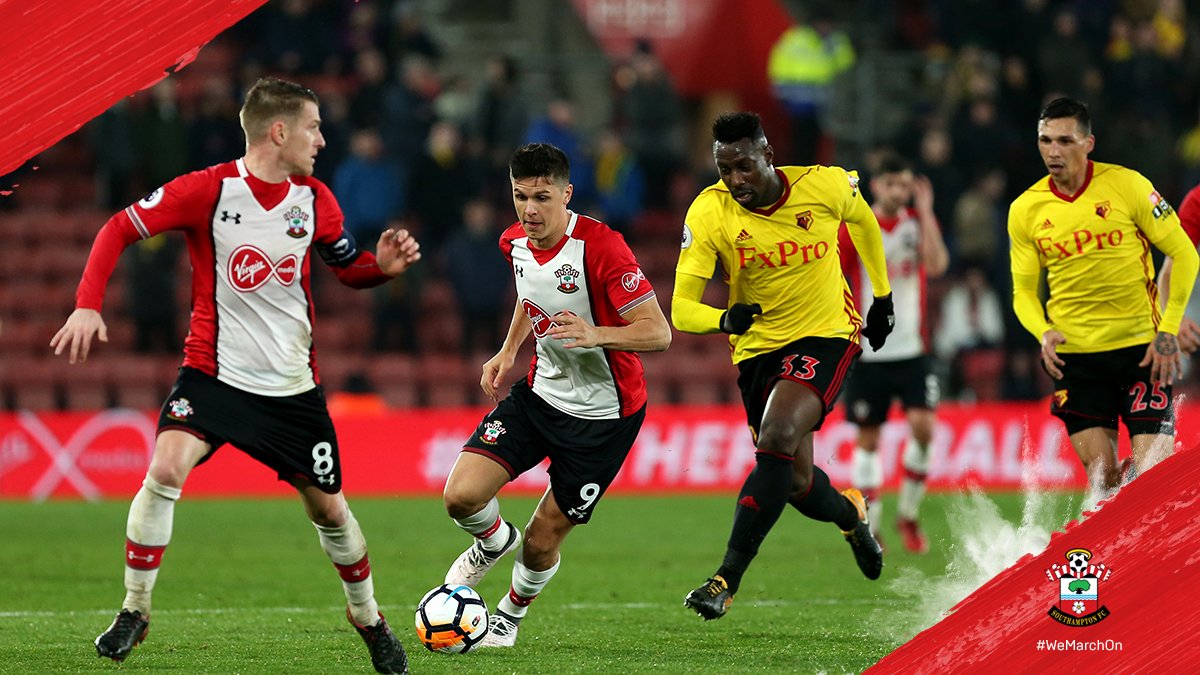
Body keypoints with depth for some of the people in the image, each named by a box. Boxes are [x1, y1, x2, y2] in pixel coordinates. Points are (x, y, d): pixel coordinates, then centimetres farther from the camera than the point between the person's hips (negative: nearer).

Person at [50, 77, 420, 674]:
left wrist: (383, 265, -9)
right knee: (166, 469, -25)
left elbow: (348, 268, 15)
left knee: (329, 508, 8)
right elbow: (119, 229, -7)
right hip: (214, 373, -3)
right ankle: (134, 611, -9)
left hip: (293, 387, 3)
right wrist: (88, 305, -19)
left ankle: (367, 618, 34)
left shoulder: (314, 200, 0)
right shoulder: (209, 189, -12)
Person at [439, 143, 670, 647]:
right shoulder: (516, 242, -3)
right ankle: (494, 542, 25)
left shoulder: (600, 247, -24)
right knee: (461, 496, -12)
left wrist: (595, 334, -42)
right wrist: (508, 352, 12)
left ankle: (511, 614, 35)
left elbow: (658, 332, -26)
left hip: (602, 414, -5)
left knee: (541, 542, 2)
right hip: (540, 393, 5)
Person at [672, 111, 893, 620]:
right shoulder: (709, 212, -15)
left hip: (827, 334, -3)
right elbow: (681, 309, -18)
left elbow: (863, 220, 12)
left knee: (777, 438, -26)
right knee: (796, 482, 7)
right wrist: (724, 320, -40)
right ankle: (850, 513, 45)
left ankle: (727, 579, -24)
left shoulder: (824, 186, -14)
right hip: (758, 346, 3)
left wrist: (882, 297, 19)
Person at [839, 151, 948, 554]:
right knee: (868, 438, 2)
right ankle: (869, 528, 10)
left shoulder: (919, 223, 4)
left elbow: (937, 266, -14)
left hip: (912, 350, 1)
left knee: (923, 426, -14)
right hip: (868, 352, -1)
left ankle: (908, 515, 4)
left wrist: (925, 212, -15)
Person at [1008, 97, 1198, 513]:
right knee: (1102, 477, -2)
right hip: (1076, 355, 2)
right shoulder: (1025, 210, 2)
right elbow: (1023, 291, 11)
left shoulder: (1127, 186, -6)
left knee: (1153, 474, -10)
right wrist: (1044, 332, -9)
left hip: (1142, 349, -2)